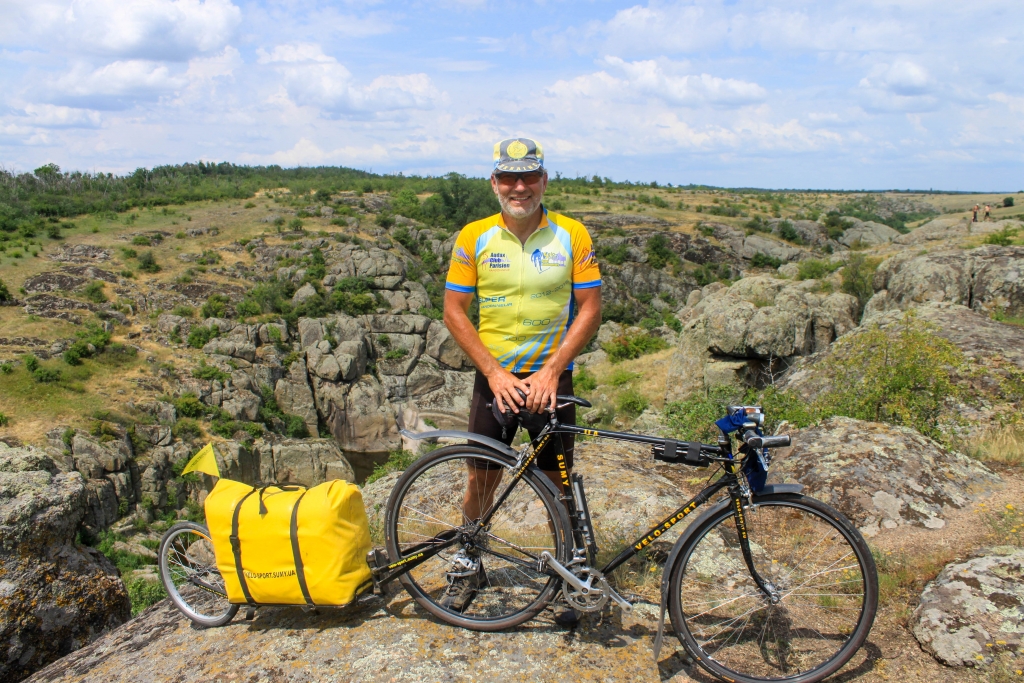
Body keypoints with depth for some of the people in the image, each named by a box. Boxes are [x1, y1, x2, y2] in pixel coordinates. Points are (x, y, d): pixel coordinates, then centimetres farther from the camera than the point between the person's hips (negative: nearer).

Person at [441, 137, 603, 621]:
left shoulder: (572, 236, -5)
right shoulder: (474, 238, -3)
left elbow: (589, 309, -4)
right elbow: (454, 311, -2)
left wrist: (550, 370, -13)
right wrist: (495, 373, -11)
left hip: (551, 378, -1)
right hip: (494, 377, 1)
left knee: (559, 482, 6)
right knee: (481, 478, 9)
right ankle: (471, 563, 33)